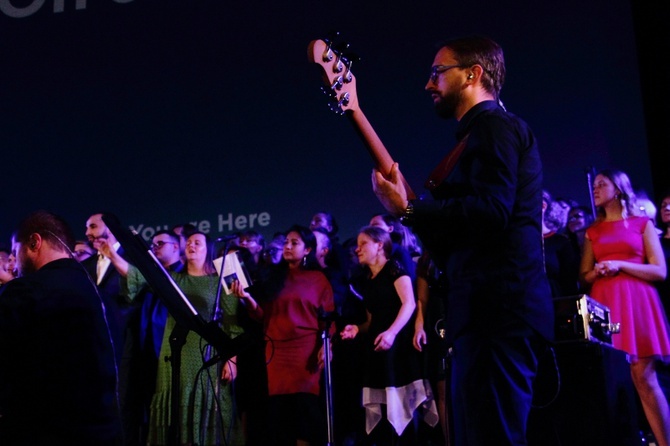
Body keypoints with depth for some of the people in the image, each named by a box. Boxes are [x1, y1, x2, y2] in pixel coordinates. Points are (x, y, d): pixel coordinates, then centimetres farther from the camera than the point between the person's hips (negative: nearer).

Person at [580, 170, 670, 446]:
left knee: (644, 378, -9)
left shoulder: (642, 223, 8)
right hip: (604, 304, 3)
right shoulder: (593, 231, 17)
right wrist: (598, 271, -5)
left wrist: (621, 265, -10)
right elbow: (584, 277, 17)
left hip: (637, 302, -3)